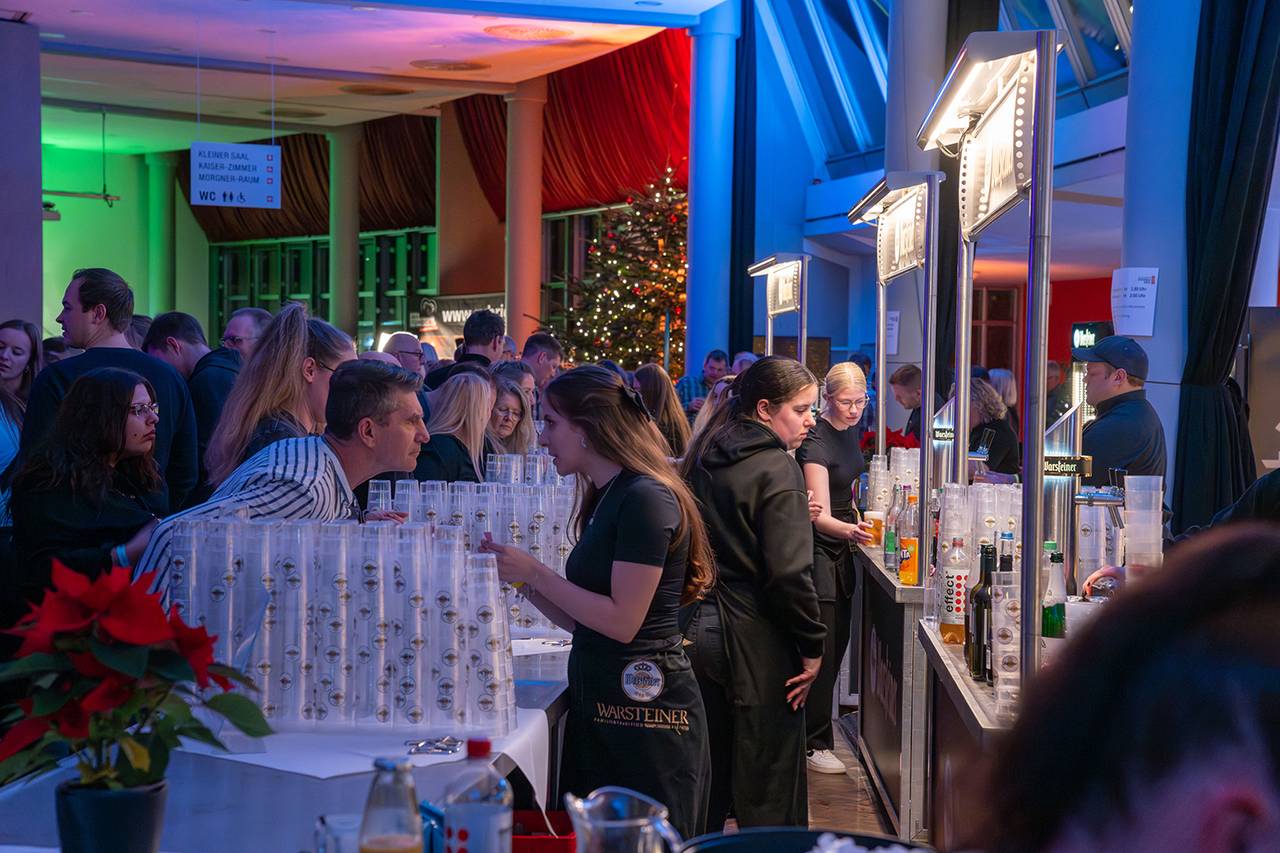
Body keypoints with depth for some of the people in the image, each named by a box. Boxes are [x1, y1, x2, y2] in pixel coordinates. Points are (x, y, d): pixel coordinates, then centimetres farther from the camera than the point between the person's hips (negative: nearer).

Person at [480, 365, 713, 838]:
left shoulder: (645, 498, -15)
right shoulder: (606, 498, 13)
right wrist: (519, 579, 4)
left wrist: (536, 573, -14)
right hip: (601, 707, 9)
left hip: (643, 710, -9)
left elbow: (622, 621, -19)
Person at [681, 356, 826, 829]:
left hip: (698, 631, 8)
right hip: (756, 644, -8)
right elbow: (790, 572, -20)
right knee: (769, 795, -1)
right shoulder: (777, 469, -15)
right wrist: (812, 645, -12)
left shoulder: (703, 461, 10)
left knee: (708, 783, 17)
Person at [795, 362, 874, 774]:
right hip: (816, 550, -9)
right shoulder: (816, 441, -19)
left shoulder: (852, 431, 8)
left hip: (840, 551, 9)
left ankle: (818, 724, 25)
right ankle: (816, 743, -1)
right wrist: (849, 530, -45)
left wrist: (862, 522, 14)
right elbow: (819, 515, -27)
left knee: (838, 642, 13)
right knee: (822, 647, -7)